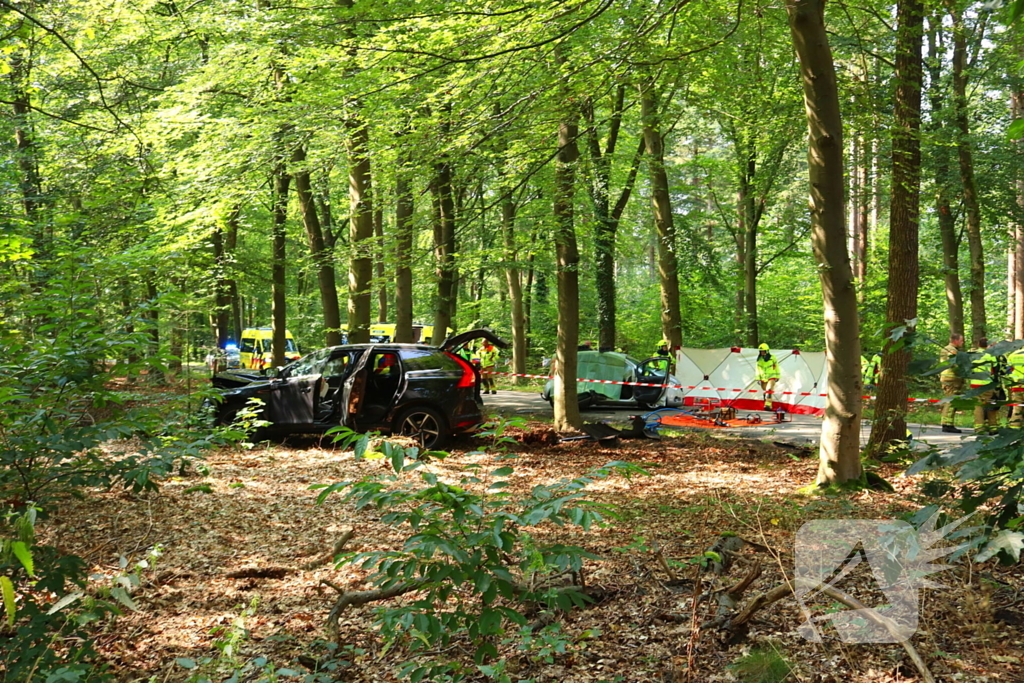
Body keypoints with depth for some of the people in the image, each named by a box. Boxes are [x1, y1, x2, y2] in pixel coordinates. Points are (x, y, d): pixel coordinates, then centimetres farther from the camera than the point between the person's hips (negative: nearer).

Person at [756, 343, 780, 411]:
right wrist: (758, 379, -1)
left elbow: (776, 367, 3)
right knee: (765, 391, 8)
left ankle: (768, 405, -25)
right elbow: (758, 370, 5)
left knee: (769, 390, -21)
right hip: (763, 378, 4)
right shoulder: (759, 360, 1)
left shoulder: (772, 358, -6)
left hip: (771, 377, -4)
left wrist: (777, 377, 6)